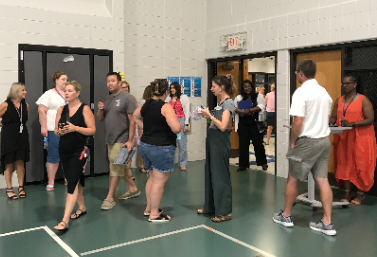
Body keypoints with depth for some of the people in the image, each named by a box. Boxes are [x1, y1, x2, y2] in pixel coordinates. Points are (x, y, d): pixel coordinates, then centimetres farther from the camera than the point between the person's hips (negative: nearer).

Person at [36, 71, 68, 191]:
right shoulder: (49, 94, 1)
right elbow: (42, 110, -5)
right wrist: (43, 126, -13)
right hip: (54, 131, -4)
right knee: (53, 156, -2)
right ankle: (50, 182, 6)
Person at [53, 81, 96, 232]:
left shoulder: (85, 109, -6)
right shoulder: (61, 109, 8)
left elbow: (92, 130, -10)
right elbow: (56, 130, 10)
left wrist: (75, 128, -21)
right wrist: (60, 131, -12)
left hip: (79, 151, -6)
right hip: (64, 150, 6)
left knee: (72, 182, -11)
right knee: (76, 180, 17)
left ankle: (65, 221, -12)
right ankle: (82, 207, 37)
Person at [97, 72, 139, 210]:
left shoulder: (127, 98, -10)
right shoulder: (107, 99, 12)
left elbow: (132, 120, -14)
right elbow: (100, 119, 16)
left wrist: (130, 140, -18)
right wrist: (100, 110, -6)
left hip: (122, 139, -7)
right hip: (110, 139, 8)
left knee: (115, 167, -6)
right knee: (122, 166, 16)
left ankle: (109, 198, 0)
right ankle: (133, 189, 31)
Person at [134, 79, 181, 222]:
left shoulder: (146, 104, 6)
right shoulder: (166, 107, -18)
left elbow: (136, 116, 25)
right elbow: (176, 128, -25)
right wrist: (178, 124, -4)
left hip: (145, 145, 8)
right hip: (161, 148, -8)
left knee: (152, 178, 22)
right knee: (159, 181, 2)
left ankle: (149, 208, 34)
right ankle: (154, 214, 11)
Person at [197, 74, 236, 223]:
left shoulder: (228, 103, -14)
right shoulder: (220, 102, 13)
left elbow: (223, 126, -22)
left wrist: (210, 115, -15)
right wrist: (207, 116, 5)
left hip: (220, 140, -9)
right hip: (212, 139, 10)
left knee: (220, 175, -5)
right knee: (211, 173, 14)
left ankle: (225, 212, 3)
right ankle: (211, 206, 25)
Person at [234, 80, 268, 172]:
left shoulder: (258, 97, 2)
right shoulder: (239, 98, 7)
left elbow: (261, 106, -13)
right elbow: (234, 108, -3)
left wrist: (249, 110, -21)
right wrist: (243, 112, -17)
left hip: (254, 124, -2)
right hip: (242, 124, 2)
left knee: (258, 143, 3)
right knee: (243, 144, 5)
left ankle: (263, 163, 19)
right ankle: (243, 164, 15)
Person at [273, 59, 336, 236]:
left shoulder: (301, 92, -14)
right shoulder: (324, 92, 10)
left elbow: (298, 122, -19)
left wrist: (292, 142, -8)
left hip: (307, 142, -7)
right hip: (324, 140, 7)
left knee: (292, 179, 8)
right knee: (322, 181, 7)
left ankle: (286, 216, 21)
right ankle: (327, 223, 9)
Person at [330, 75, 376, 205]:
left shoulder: (363, 100, -5)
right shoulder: (339, 101, 12)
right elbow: (333, 118, 9)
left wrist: (351, 124, -23)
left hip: (360, 138, -5)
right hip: (343, 138, 5)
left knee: (360, 164, -1)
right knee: (344, 163, 4)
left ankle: (361, 194, 11)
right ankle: (347, 193, 12)